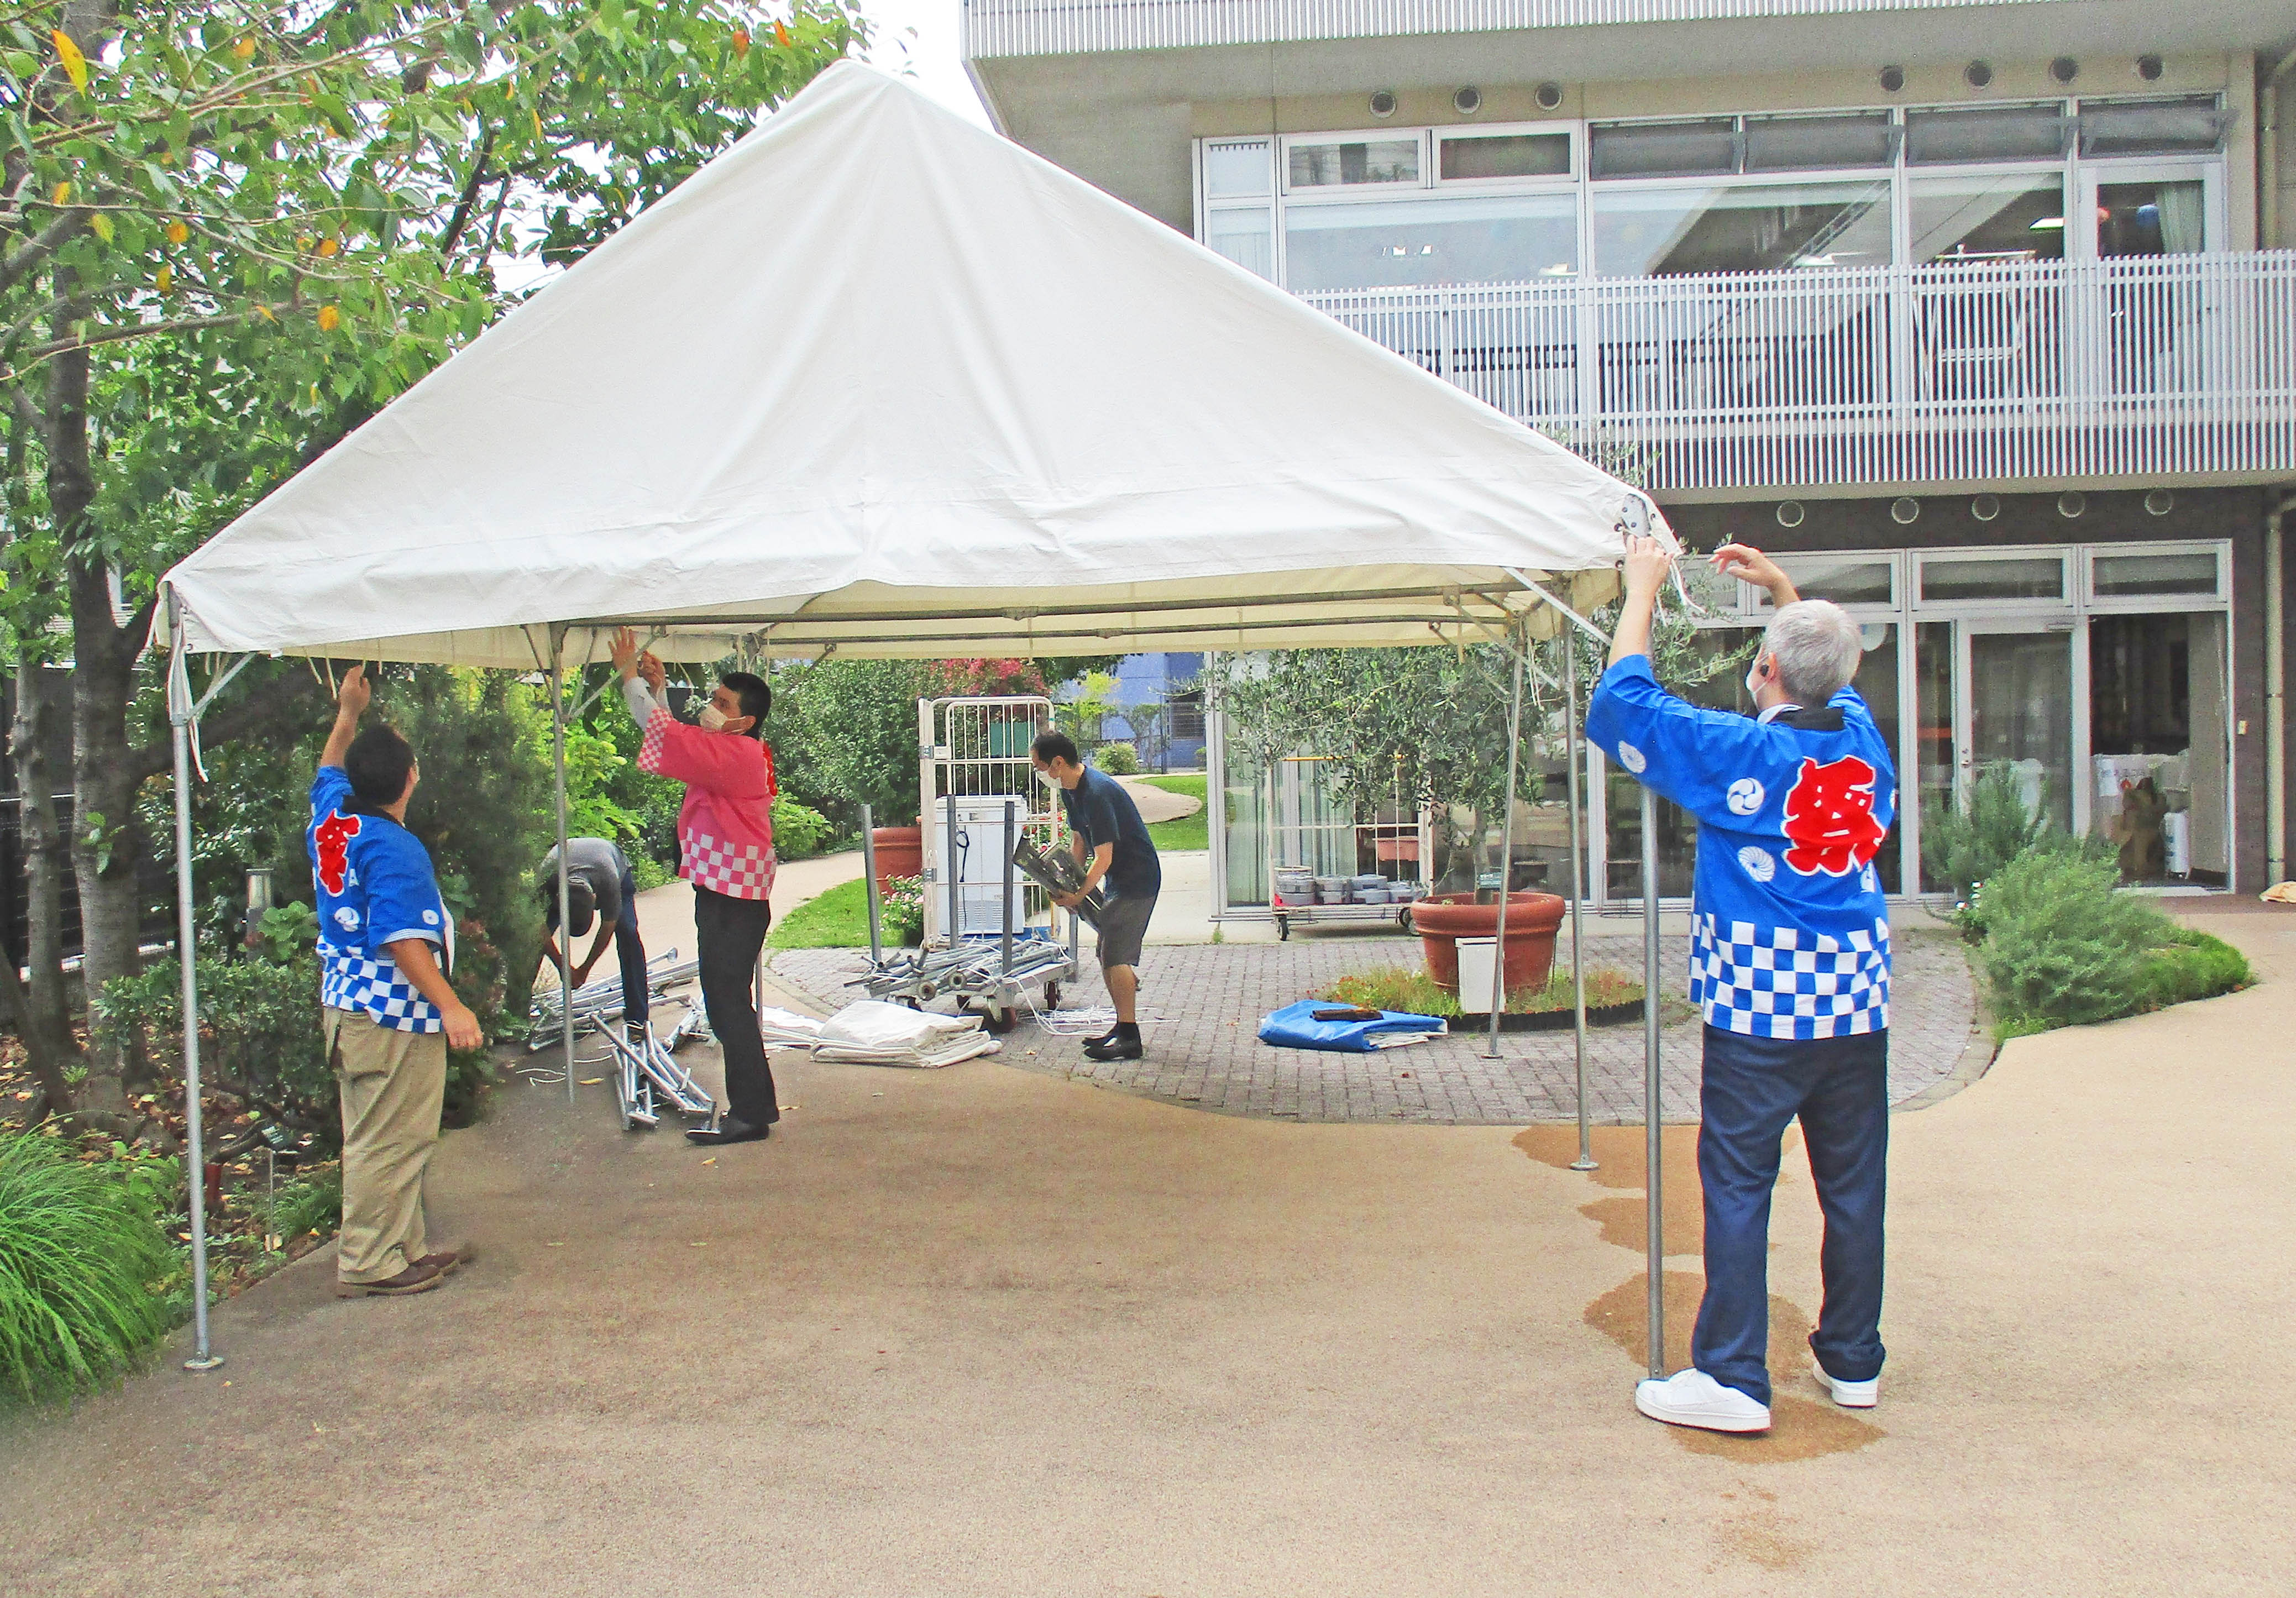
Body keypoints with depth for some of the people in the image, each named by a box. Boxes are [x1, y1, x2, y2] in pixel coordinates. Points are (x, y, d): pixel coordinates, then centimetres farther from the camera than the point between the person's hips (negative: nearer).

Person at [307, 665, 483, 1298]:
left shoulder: (331, 818, 6)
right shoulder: (393, 848, -21)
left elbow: (329, 772, 30)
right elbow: (401, 939, -27)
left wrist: (348, 713, 39)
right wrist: (450, 1006, -27)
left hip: (347, 1005, 10)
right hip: (393, 1016, -10)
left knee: (382, 1138, 17)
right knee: (388, 1142, -2)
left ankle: (406, 1246, 26)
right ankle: (369, 1263, 5)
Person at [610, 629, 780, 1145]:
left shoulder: (737, 755, -16)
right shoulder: (731, 754, 15)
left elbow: (667, 734, -21)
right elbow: (677, 738, 27)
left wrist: (631, 678, -12)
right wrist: (656, 689, 14)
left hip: (732, 898, -11)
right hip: (722, 892, 11)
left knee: (728, 1004, -6)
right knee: (727, 1004, 15)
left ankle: (750, 1114, -1)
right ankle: (755, 1106, 23)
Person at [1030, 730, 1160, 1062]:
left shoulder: (1097, 793, -26)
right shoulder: (1070, 790, 5)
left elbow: (1103, 858, -24)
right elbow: (1079, 841, 15)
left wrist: (1077, 896, -15)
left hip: (1136, 880, -10)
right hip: (1116, 880, 10)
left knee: (1116, 955, -13)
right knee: (1107, 955, 12)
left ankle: (1129, 1038, -9)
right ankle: (1123, 1027, 21)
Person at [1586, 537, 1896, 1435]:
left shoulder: (1741, 752, -12)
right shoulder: (1864, 738, 5)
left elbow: (1620, 704, -5)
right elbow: (1835, 673, 28)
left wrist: (1643, 592, 4)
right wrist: (1782, 587, 29)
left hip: (1760, 1004, -6)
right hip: (1857, 998, 6)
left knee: (1738, 1185, 0)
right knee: (1853, 1184, 13)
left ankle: (1734, 1379, 3)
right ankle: (1854, 1361, 25)